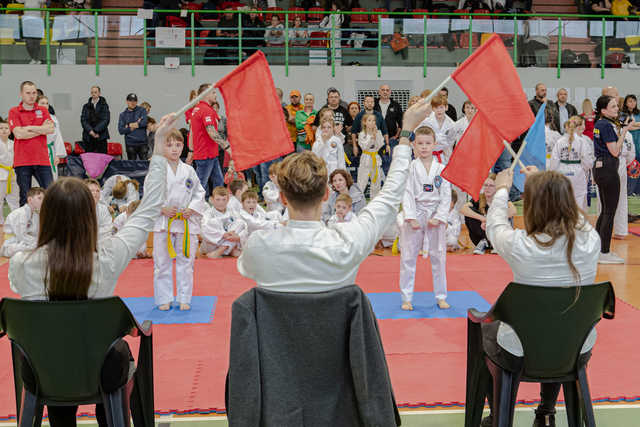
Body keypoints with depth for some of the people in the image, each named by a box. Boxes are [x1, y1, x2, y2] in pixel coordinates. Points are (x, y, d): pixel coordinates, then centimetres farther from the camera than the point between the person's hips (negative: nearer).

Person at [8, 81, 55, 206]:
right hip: (22, 161, -2)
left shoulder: (43, 111, 13)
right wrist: (42, 129, -3)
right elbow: (19, 134, -9)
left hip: (42, 159, 2)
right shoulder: (14, 112, 4)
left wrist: (30, 128, -6)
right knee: (25, 197, 1)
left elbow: (51, 129, -2)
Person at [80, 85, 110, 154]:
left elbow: (106, 120, -6)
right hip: (88, 137, 3)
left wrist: (96, 131, -14)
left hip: (101, 136, -2)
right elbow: (83, 120, 3)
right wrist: (90, 130, -13)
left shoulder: (104, 105, 3)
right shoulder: (86, 106, 12)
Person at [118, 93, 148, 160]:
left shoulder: (142, 110, 7)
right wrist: (137, 124, -7)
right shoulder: (123, 114, 10)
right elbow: (121, 130, -2)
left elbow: (144, 123, -11)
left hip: (142, 143, -1)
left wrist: (130, 125, -5)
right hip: (130, 144, 1)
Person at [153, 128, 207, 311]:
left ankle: (184, 298, 18)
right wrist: (162, 209, -15)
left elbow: (199, 193, 8)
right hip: (162, 222, -2)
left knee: (185, 262, 7)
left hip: (186, 222, 2)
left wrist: (191, 209, -7)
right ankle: (164, 299, 16)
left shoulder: (189, 171, 5)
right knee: (162, 263, 4)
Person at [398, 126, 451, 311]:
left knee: (438, 258, 9)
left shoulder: (441, 169, 2)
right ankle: (407, 298, 13)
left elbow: (446, 196, 1)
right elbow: (407, 194, -7)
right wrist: (411, 218, -15)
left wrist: (438, 218, -9)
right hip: (415, 216, -1)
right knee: (408, 257, 2)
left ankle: (441, 297, 22)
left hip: (435, 217, 1)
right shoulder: (411, 168, -3)